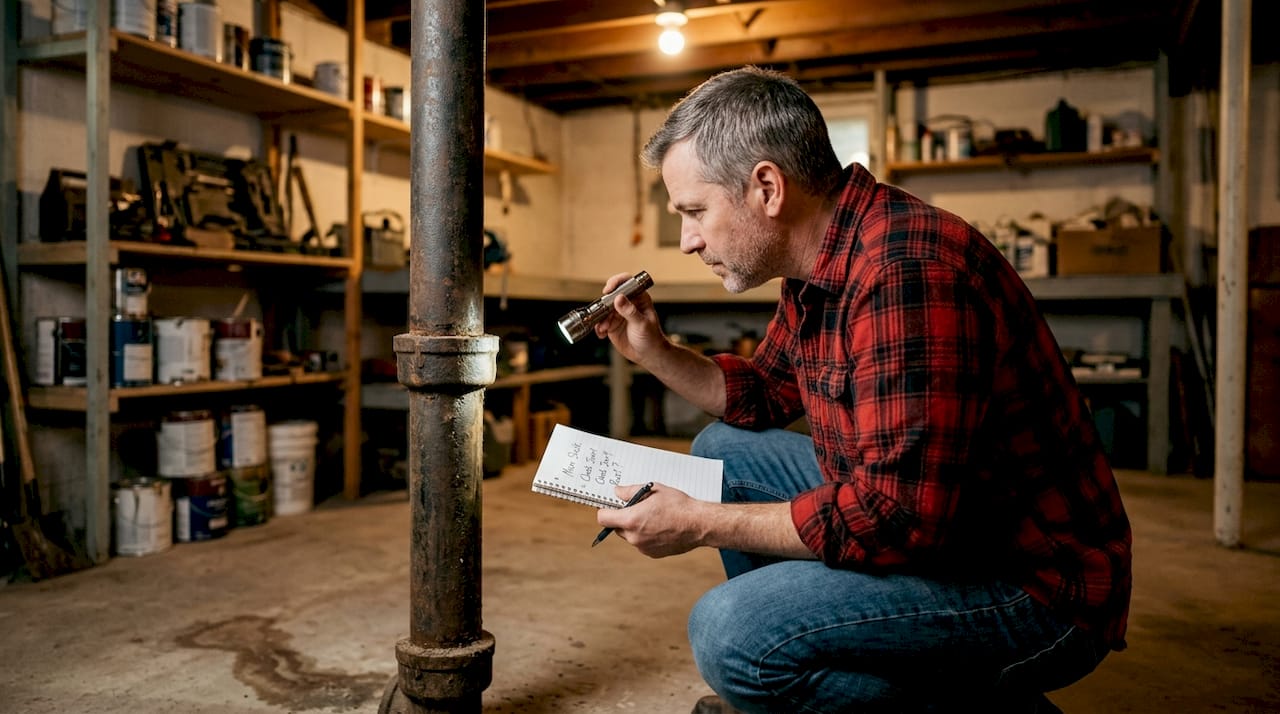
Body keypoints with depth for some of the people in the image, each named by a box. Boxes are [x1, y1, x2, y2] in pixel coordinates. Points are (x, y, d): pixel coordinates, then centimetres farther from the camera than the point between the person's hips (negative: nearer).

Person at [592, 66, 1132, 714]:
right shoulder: (820, 265, 4)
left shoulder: (907, 270, -28)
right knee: (723, 451, 13)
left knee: (730, 631, -26)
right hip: (924, 521, 10)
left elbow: (898, 515, -31)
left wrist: (698, 524, -21)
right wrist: (652, 352, 3)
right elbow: (762, 397, 18)